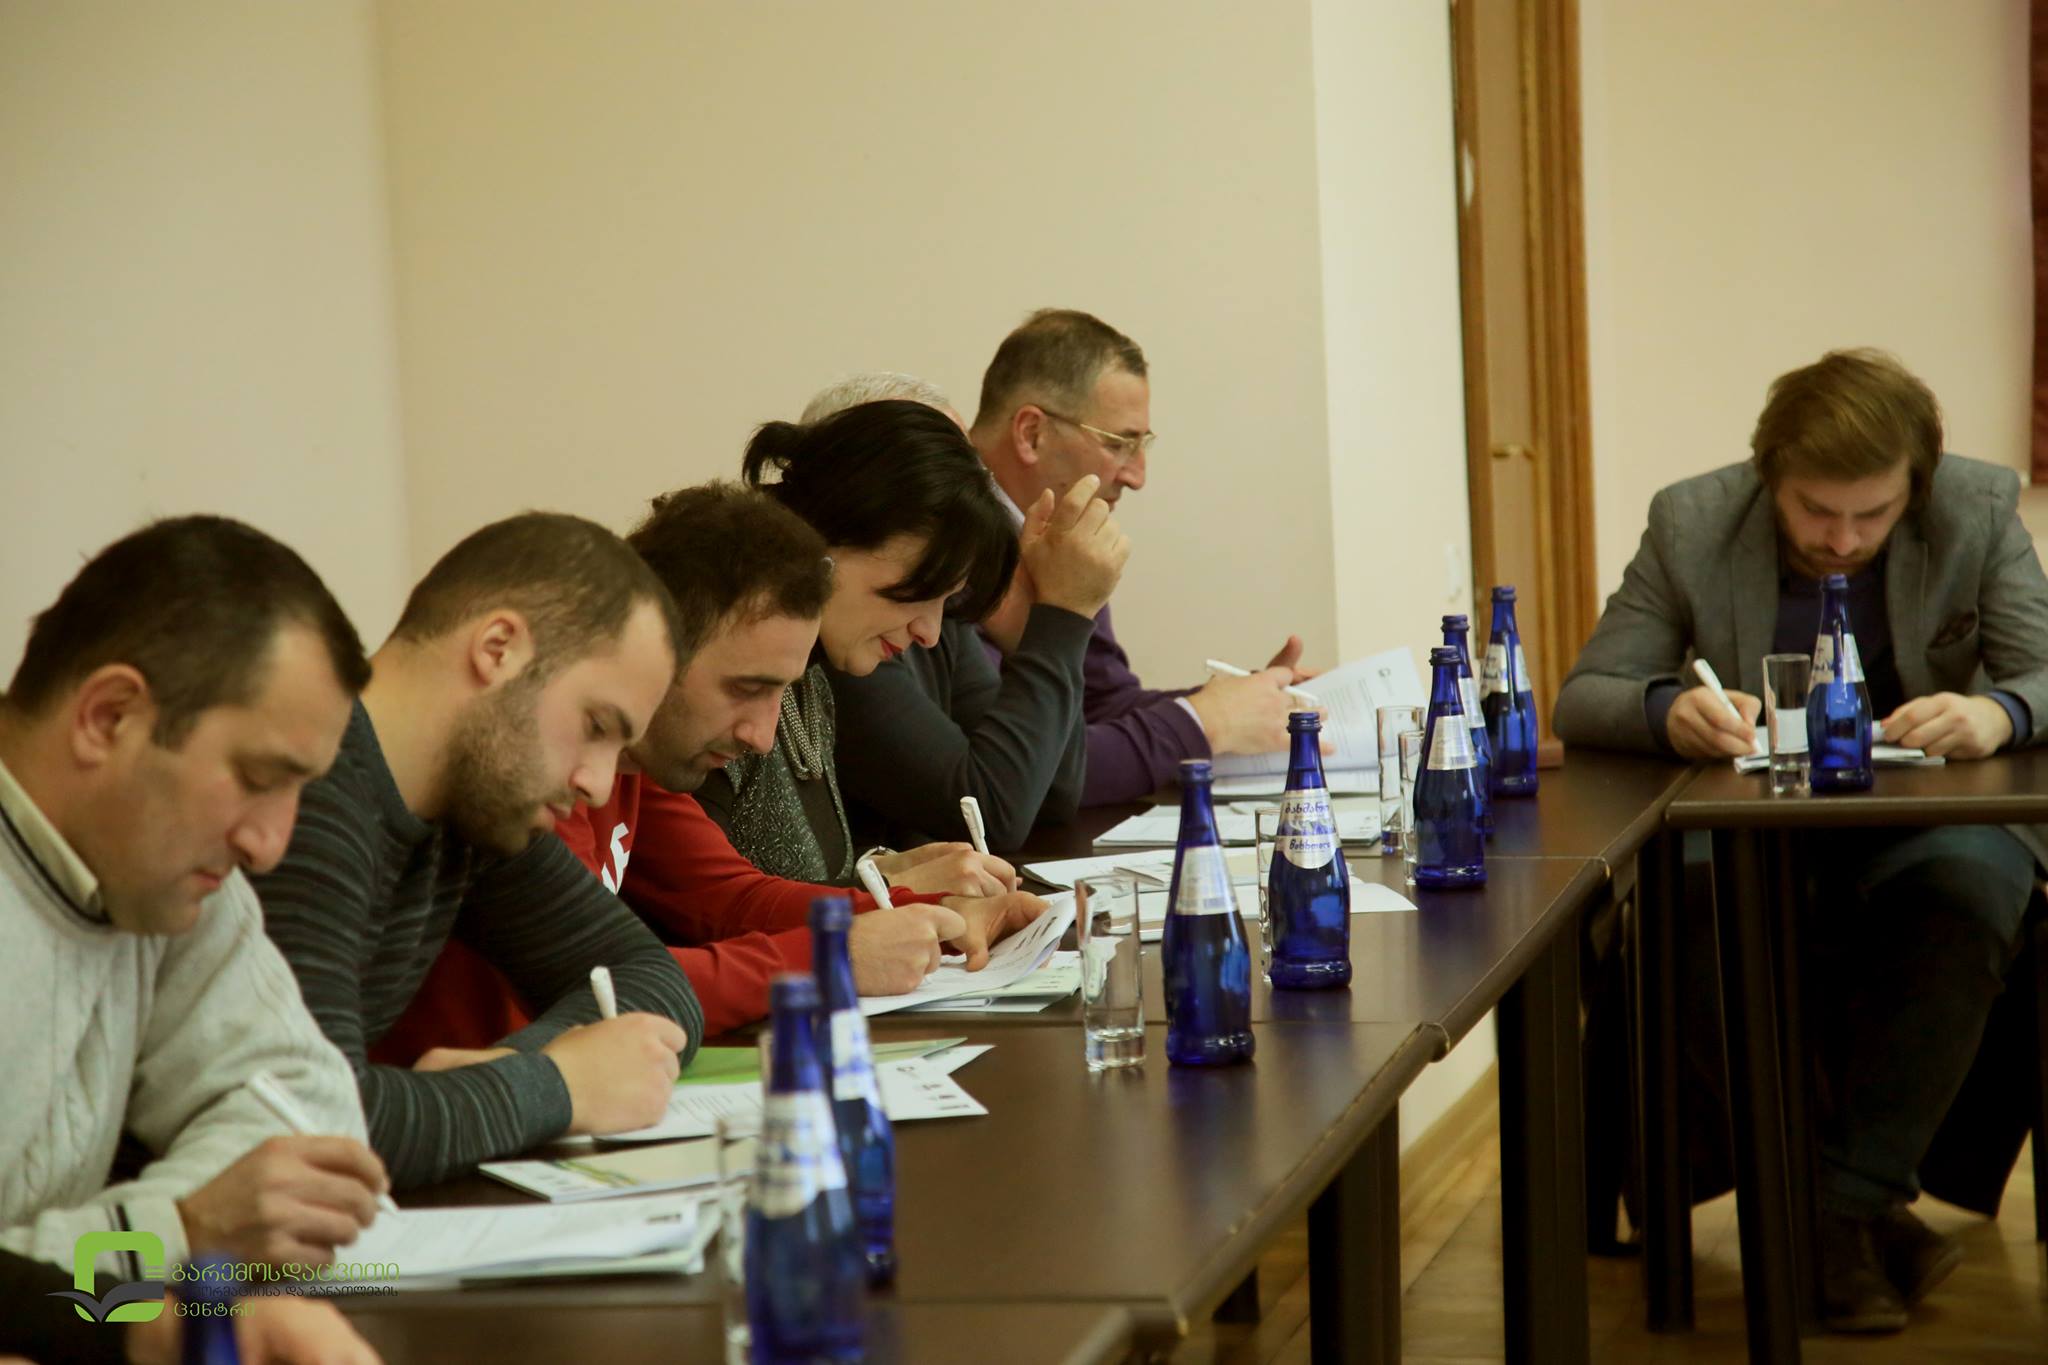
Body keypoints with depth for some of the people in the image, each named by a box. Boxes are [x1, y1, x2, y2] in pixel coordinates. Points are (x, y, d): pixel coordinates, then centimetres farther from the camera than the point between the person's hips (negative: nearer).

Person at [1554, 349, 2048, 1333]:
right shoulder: (1692, 524, -4)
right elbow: (1582, 698, -4)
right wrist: (1666, 711, -28)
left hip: (1924, 821, 0)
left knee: (1965, 892, -36)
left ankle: (1850, 1202, -26)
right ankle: (1865, 1209, -20)